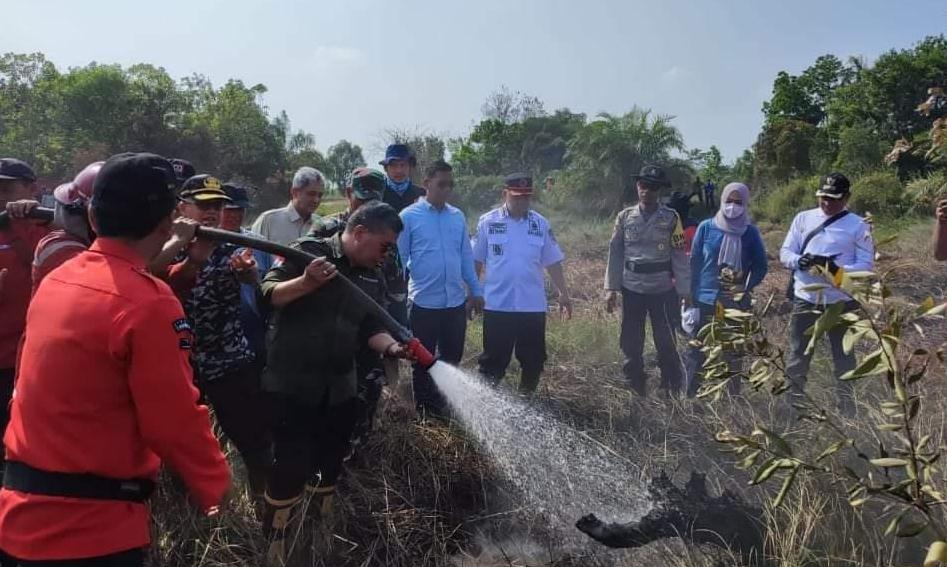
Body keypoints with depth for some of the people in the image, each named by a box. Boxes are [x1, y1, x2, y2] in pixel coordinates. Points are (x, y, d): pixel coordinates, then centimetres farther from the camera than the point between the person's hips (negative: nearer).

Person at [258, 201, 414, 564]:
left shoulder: (372, 278, 8)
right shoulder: (308, 251, -10)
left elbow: (371, 329, 5)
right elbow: (268, 294, -15)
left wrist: (393, 347, -14)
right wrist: (307, 282, -32)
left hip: (339, 389, 6)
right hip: (293, 385, -6)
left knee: (331, 465, 16)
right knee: (291, 467, -5)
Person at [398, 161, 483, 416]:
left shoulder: (458, 217, 6)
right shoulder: (409, 217, -7)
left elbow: (466, 257, 12)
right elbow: (399, 260, -5)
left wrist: (476, 291, 11)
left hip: (456, 302, 4)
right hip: (424, 303, -4)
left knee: (452, 358, 15)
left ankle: (447, 405, 33)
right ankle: (426, 411, 28)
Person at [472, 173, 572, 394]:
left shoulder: (541, 224, 3)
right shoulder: (487, 222, -3)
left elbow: (553, 263, 8)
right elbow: (476, 262, 1)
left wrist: (564, 294, 6)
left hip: (533, 305, 3)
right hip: (497, 305, -2)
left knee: (533, 358, 12)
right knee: (494, 358, 7)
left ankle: (526, 397, 29)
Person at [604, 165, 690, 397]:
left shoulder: (671, 218, -2)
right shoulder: (625, 217, 3)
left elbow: (679, 256, -3)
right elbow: (615, 253, 4)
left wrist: (685, 291, -6)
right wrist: (611, 288, -1)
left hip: (663, 291, -2)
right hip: (631, 290, 2)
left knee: (666, 343, 4)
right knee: (631, 343, 9)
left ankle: (673, 392, 19)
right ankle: (635, 391, 24)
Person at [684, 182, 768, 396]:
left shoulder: (751, 233, 1)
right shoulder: (706, 228, -2)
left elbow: (760, 267, 8)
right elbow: (694, 263, 1)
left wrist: (747, 288, -8)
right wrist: (690, 296, -2)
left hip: (736, 305, 1)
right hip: (704, 301, -1)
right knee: (696, 351, 2)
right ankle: (691, 397, 12)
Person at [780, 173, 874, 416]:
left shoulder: (858, 225, -2)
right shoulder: (803, 218, 6)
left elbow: (866, 264, -7)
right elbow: (785, 252, 5)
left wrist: (837, 269, -25)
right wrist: (799, 261, -17)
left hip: (842, 302, -2)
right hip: (805, 299, 2)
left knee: (844, 360, 11)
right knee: (797, 359, 7)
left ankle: (847, 413, 22)